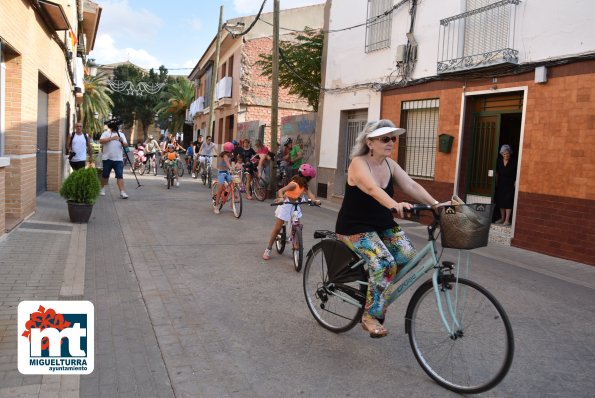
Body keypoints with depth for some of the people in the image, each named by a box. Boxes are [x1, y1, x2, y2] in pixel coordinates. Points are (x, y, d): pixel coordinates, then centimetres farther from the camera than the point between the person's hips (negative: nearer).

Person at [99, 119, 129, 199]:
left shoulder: (121, 134, 12)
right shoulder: (106, 133, 2)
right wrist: (111, 138, -25)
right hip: (107, 158, -1)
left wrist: (122, 142, -16)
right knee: (105, 175, 12)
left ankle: (122, 192, -13)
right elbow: (101, 141, -15)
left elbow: (126, 145, 5)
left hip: (118, 159, 1)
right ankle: (102, 189, 33)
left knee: (120, 176, -8)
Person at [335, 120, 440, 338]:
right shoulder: (358, 163, -17)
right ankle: (371, 316, -11)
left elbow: (411, 185, -7)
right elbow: (373, 189, -36)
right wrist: (394, 205, -54)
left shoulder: (390, 164, 4)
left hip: (383, 225, 7)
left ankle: (379, 288, 12)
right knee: (384, 262, -28)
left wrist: (435, 203, -23)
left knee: (409, 256, -14)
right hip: (355, 228, -7)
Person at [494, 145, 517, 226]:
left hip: (510, 185, -4)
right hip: (501, 184, 4)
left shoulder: (513, 163, -7)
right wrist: (496, 182, 9)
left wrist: (514, 182, -12)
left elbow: (516, 174, -6)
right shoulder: (499, 161, 3)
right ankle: (502, 218, 19)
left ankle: (507, 220, -4)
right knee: (500, 201, 8)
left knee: (508, 201, -6)